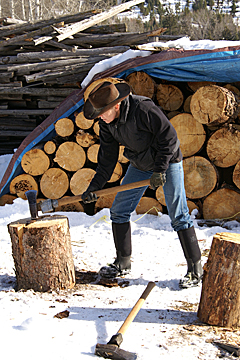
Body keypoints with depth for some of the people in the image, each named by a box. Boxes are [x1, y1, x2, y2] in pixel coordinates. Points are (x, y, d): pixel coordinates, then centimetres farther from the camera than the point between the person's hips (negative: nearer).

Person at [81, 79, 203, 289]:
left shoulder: (144, 109, -31)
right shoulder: (106, 124, -10)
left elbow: (169, 138, -24)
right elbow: (107, 157, -2)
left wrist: (160, 170, -23)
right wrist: (95, 186, -9)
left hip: (167, 161, -7)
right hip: (139, 165, 7)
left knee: (178, 216, -10)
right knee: (119, 211, 4)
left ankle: (195, 270, 0)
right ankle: (123, 264, 18)